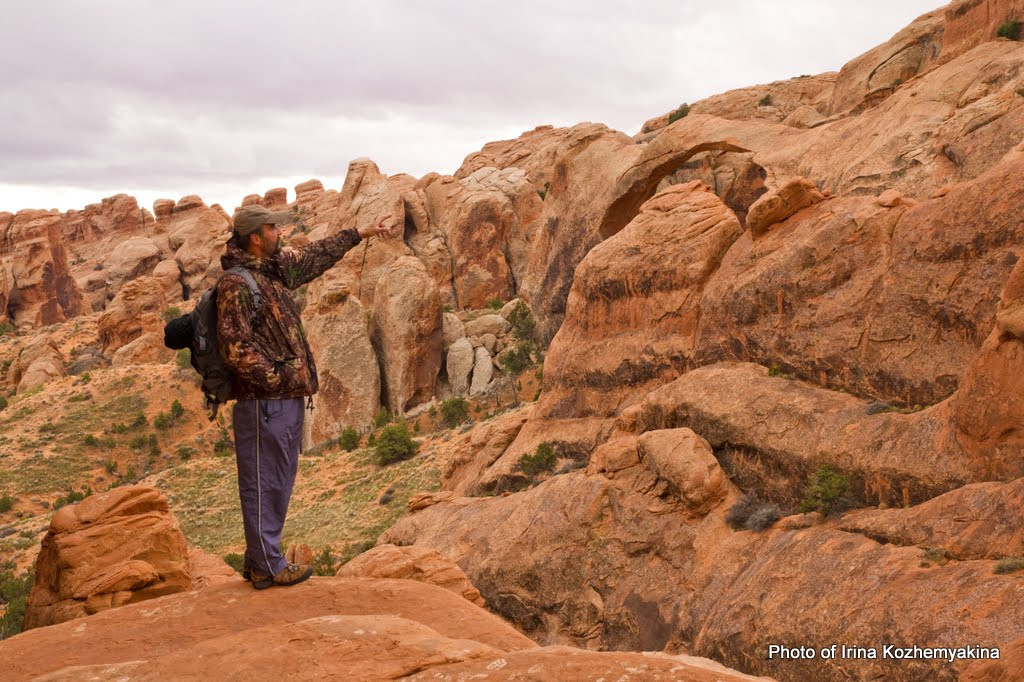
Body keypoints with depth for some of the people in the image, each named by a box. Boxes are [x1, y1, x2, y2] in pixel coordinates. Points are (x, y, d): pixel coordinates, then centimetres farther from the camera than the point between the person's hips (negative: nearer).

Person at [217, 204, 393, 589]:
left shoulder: (276, 268, 11)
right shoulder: (235, 284, -16)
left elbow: (317, 256, 26)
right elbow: (236, 348, -22)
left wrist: (363, 233, 31)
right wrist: (276, 378, -15)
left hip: (289, 399, 10)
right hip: (263, 402, -10)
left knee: (280, 482, 16)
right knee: (262, 484, 0)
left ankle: (260, 560, 26)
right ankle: (267, 566, 8)